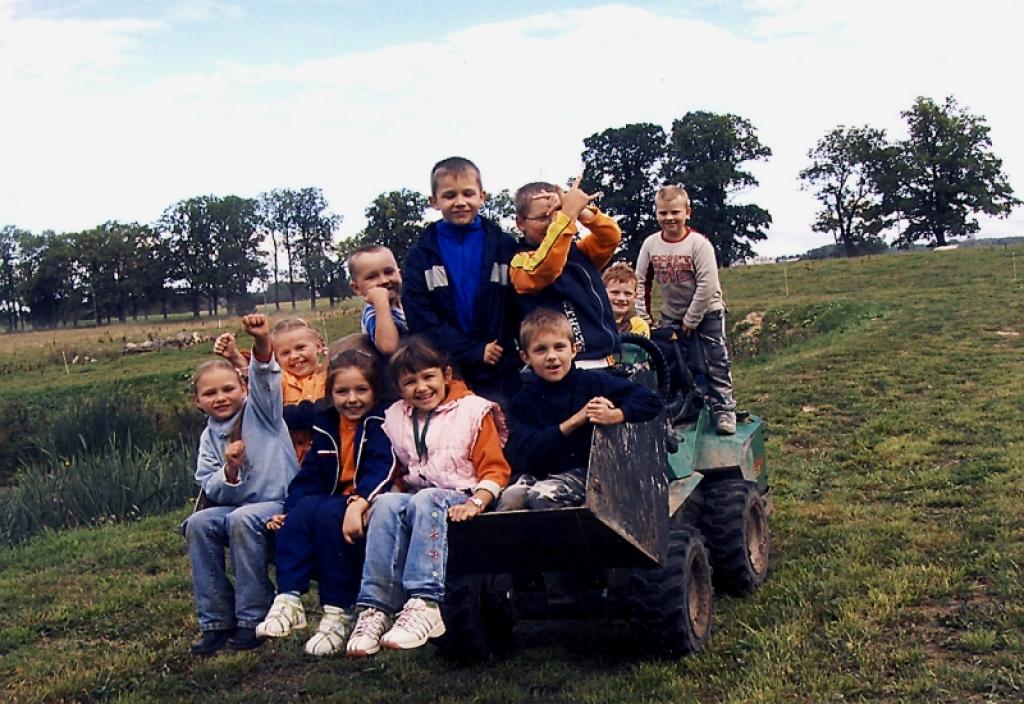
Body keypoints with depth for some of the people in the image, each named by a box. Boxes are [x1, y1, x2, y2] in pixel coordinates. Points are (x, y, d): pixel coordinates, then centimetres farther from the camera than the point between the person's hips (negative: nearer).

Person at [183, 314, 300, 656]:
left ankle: (253, 618, -21)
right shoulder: (209, 438, 11)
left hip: (280, 505, -5)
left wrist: (262, 343, -39)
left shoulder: (260, 410, 1)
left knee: (242, 519, -32)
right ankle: (217, 621, -10)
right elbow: (212, 491, 5)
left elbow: (264, 379, -20)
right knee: (198, 523, -19)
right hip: (235, 505, 5)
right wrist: (230, 471, -17)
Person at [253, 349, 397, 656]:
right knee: (300, 511, -24)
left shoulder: (380, 423, -5)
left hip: (368, 504, -6)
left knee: (327, 513, -33)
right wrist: (289, 510, -5)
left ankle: (339, 615, -28)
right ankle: (288, 600, -30)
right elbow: (311, 477, 11)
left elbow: (383, 469, -22)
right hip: (334, 500, 6)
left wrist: (359, 503, -37)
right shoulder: (326, 426, 15)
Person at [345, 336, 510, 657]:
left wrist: (475, 503, -19)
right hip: (414, 496, 4)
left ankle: (425, 605, -47)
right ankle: (375, 608, -37)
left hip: (458, 500, -4)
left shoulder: (474, 411, 4)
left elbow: (495, 469, -1)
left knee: (425, 501, -37)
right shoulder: (395, 419, 18)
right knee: (386, 503, -30)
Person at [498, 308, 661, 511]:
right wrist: (574, 421, -17)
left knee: (541, 495, -32)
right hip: (539, 474, 2)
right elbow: (522, 457, -10)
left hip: (585, 472, -2)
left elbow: (651, 401, -3)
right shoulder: (524, 401, 5)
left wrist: (614, 416, -22)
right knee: (510, 497, -30)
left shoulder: (594, 382, -1)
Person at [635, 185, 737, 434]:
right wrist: (643, 316, -3)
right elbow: (641, 281, 0)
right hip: (671, 314, 4)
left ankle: (724, 409, 5)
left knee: (715, 362, -3)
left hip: (706, 312, -4)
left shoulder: (699, 243, -20)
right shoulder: (651, 244, -8)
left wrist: (691, 320, -18)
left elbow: (707, 285, -22)